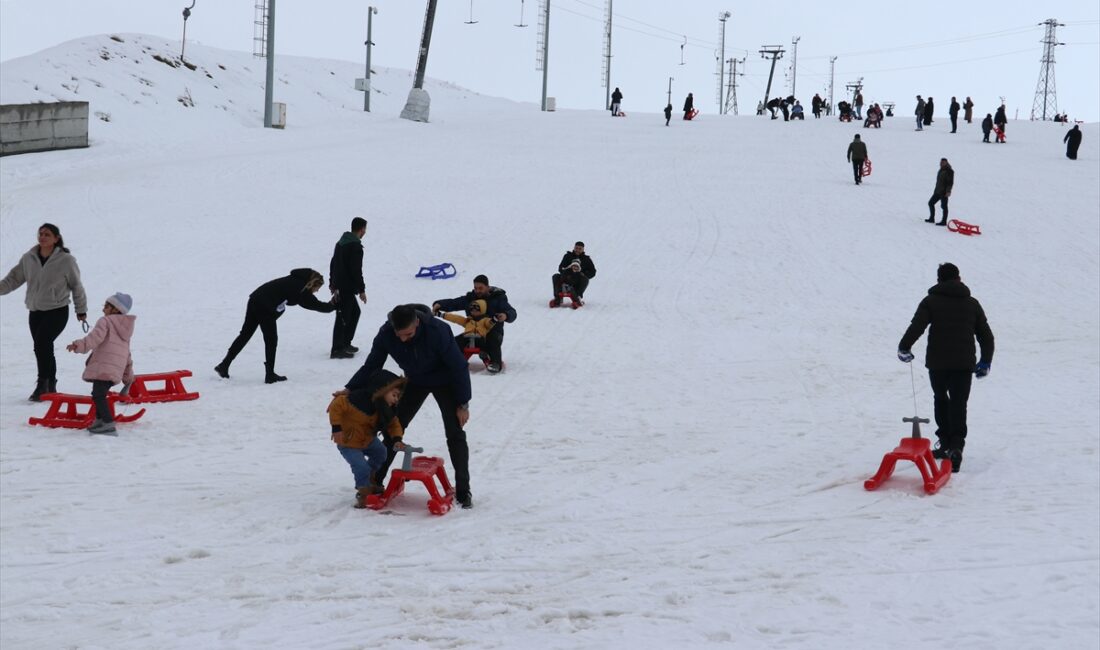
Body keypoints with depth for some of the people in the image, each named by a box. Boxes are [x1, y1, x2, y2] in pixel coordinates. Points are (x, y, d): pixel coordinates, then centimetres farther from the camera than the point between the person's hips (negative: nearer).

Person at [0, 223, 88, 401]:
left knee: (42, 345, -20)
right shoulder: (28, 258, 1)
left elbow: (76, 286, 1)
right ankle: (50, 386, 20)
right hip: (35, 311, 5)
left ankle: (42, 386, -14)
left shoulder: (66, 260, -9)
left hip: (57, 311, -5)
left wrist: (81, 310, 9)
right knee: (44, 348, 10)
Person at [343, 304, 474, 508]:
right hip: (415, 381, 4)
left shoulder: (437, 331, -38)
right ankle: (374, 481, 13)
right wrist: (350, 389, -22)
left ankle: (463, 491, -3)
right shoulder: (386, 334, -26)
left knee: (455, 434, -10)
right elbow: (371, 365, -11)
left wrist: (463, 404, -21)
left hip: (445, 381, -4)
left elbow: (459, 366, -27)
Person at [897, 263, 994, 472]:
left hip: (937, 362, -1)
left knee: (941, 399, 20)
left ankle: (945, 443, 22)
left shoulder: (931, 301, 1)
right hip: (964, 364, 1)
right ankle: (956, 446, -18)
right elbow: (986, 335, 13)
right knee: (958, 404, 0)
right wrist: (986, 361, 22)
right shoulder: (972, 303, 11)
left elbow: (916, 327, -11)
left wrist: (904, 348, 1)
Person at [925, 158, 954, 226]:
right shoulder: (941, 170, 16)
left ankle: (944, 221, -2)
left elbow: (950, 182, -16)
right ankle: (932, 219, 20)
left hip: (944, 192, -10)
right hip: (937, 191, 10)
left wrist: (948, 191, -22)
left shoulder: (949, 171, -12)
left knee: (944, 206, -6)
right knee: (931, 203, 12)